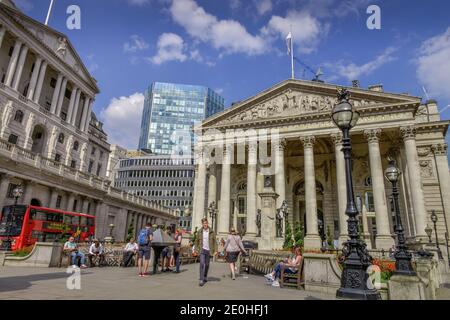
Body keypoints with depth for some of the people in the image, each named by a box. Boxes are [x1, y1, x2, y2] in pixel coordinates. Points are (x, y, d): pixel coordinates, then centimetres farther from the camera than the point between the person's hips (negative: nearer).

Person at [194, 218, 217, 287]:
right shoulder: (200, 232, 0)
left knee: (207, 264, 13)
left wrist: (215, 251, -8)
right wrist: (196, 249, 6)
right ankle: (201, 280, -11)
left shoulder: (211, 232, -4)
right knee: (202, 263, -14)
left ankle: (205, 276, 36)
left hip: (209, 250, 1)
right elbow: (197, 241, 10)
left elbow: (214, 242, -3)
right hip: (202, 250, 0)